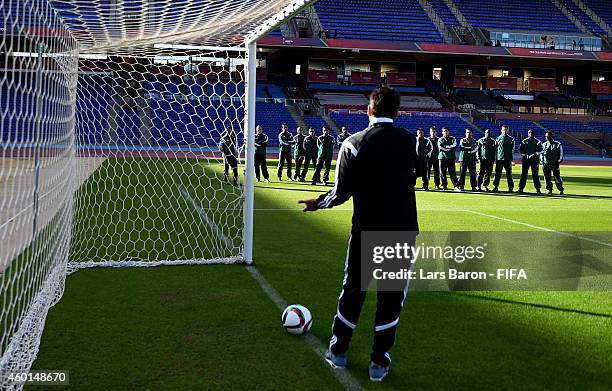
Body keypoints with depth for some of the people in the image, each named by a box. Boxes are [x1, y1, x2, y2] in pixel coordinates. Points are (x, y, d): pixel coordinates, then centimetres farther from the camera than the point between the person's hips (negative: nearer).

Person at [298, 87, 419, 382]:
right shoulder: (410, 142, -1)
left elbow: (342, 192, -7)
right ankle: (379, 362, 15)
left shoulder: (353, 144, -7)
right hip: (403, 230, 1)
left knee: (353, 290, 15)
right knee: (391, 295, 9)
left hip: (365, 230, 0)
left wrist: (317, 204, 11)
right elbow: (412, 179, 9)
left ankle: (338, 352, 26)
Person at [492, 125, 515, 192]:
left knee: (509, 174, 1)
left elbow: (512, 149, 6)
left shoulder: (511, 139, 7)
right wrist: (496, 158, 4)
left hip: (508, 159, -1)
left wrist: (511, 159, -2)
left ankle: (511, 187, 6)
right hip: (499, 159, 1)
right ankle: (495, 186, 7)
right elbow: (495, 149, 11)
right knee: (497, 173, 1)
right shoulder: (498, 138, 10)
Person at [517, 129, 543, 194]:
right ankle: (521, 188, 4)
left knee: (535, 174, -1)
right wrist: (525, 155, -10)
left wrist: (533, 155, -18)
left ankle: (538, 189, 2)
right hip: (525, 159, 1)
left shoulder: (537, 142, 6)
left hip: (535, 159, -1)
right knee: (523, 174, 1)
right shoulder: (524, 141, 10)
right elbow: (520, 150, 6)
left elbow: (540, 151, -4)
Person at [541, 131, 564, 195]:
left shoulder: (558, 144, 3)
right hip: (546, 164, 4)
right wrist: (542, 160, 6)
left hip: (555, 164, -4)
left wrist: (559, 160, -7)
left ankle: (561, 189, 4)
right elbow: (541, 153, 20)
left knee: (557, 177, -7)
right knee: (547, 177, 4)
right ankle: (549, 189, 15)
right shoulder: (544, 144, 14)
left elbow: (561, 153, 4)